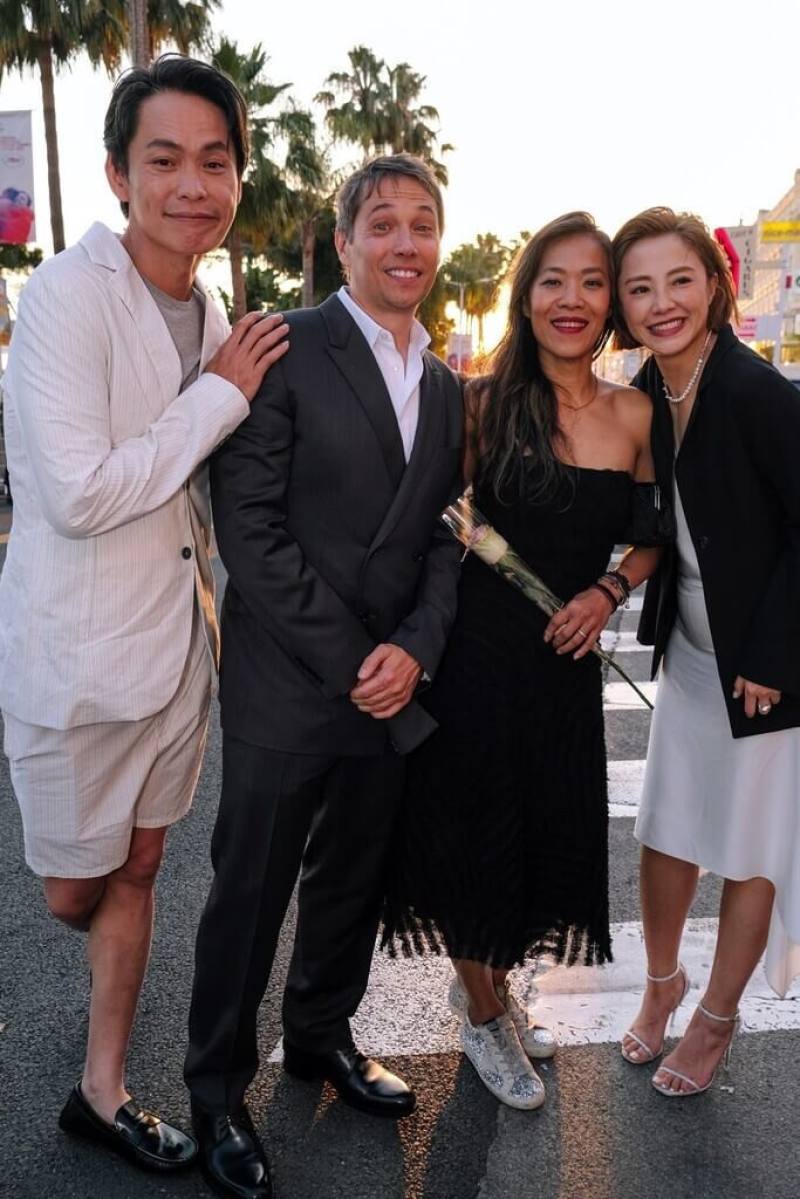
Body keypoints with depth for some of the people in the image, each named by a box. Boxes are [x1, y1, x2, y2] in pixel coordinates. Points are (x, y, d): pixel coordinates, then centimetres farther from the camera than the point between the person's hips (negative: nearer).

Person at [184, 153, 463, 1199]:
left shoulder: (446, 387, 12)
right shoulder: (286, 349, -8)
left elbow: (444, 538, 11)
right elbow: (248, 524, -14)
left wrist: (414, 649, -6)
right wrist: (347, 659, -15)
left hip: (394, 687, 6)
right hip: (287, 686, -5)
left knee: (355, 880, 19)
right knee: (251, 889, 9)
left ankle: (321, 1033, 43)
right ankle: (218, 1086, 31)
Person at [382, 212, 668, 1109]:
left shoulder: (633, 414, 1)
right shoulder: (483, 403, -8)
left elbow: (652, 540, 10)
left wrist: (608, 591, -5)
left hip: (567, 660, 4)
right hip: (478, 650, -4)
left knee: (553, 829, 15)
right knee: (478, 828, 9)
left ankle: (487, 982, 46)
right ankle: (484, 1015, 37)